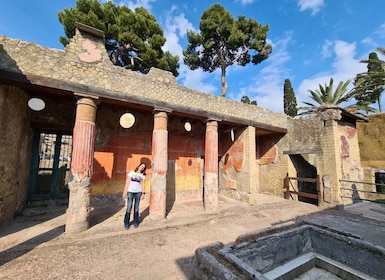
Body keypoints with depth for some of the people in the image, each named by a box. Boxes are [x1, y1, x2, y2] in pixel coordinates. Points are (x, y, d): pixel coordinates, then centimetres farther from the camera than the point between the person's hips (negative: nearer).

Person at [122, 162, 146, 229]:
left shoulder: (142, 175, 8)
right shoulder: (131, 172, 4)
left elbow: (142, 185, 6)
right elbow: (127, 182, 2)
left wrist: (143, 193, -2)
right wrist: (125, 192, -2)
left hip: (138, 192, 2)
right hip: (130, 191, -1)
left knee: (136, 207, 6)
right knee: (129, 207, -4)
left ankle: (135, 222, 19)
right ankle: (126, 223, 10)